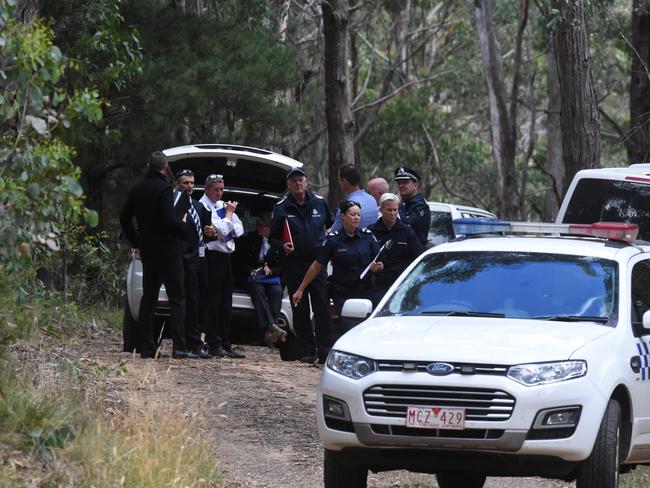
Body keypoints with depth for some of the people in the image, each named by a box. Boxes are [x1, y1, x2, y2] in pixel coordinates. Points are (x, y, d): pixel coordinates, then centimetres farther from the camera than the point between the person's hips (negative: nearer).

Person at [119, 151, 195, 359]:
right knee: (177, 298, -4)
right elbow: (169, 220, -22)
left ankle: (146, 347, 9)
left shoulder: (137, 189, 8)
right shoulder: (164, 189, -15)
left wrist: (137, 243, 22)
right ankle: (179, 346, -12)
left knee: (148, 299, 11)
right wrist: (184, 225, -2)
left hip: (147, 251, 7)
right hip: (167, 251, -7)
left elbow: (124, 219, 15)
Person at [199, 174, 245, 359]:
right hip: (213, 255, -8)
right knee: (213, 302, -7)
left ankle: (225, 344, 12)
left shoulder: (223, 205, 18)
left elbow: (239, 230, 14)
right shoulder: (203, 206, -8)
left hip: (225, 256, 8)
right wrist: (229, 214, -1)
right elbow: (222, 230, -16)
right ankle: (214, 345, -6)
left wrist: (222, 228, -5)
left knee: (226, 303, 9)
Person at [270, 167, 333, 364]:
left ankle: (325, 351, -2)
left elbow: (331, 226, 22)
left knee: (323, 309, -5)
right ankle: (306, 352, 8)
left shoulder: (319, 203, 9)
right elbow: (273, 237, 7)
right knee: (300, 311, 2)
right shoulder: (281, 208, 4)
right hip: (294, 265, 0)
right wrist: (282, 246, -11)